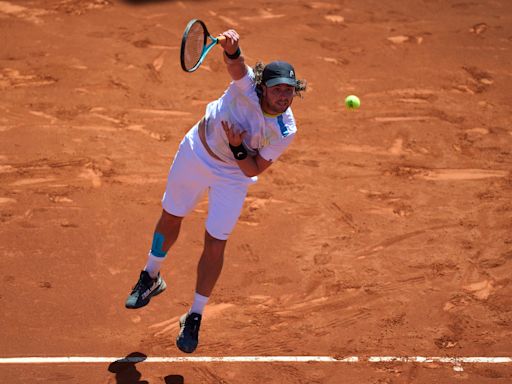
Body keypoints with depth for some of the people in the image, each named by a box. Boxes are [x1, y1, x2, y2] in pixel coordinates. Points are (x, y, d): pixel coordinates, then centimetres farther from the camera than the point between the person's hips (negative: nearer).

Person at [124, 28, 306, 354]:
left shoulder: (286, 131, -24)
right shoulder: (247, 87, -30)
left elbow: (252, 170, -17)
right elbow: (235, 63, -52)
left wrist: (237, 148, -35)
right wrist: (232, 47, -74)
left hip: (232, 176, 0)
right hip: (196, 153, 0)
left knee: (215, 245, 0)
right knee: (170, 218, 18)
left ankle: (194, 318, 19)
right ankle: (151, 278, 47)